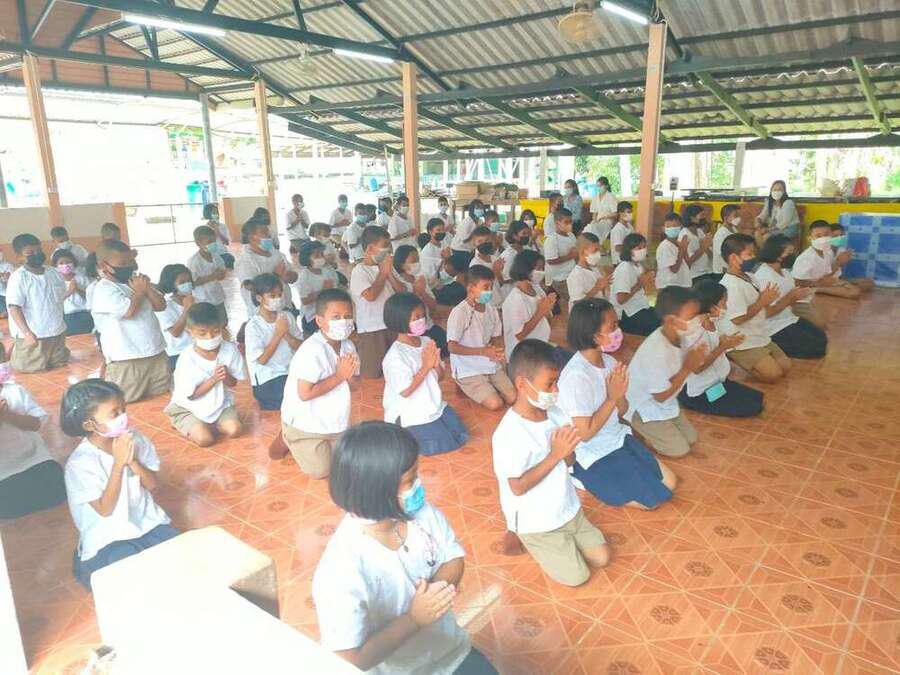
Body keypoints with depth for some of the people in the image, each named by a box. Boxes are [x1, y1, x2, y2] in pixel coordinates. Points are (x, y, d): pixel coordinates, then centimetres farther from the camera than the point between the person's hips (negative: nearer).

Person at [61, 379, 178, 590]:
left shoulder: (135, 439, -6)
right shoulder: (80, 463, -18)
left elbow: (152, 485, -2)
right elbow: (105, 509, -17)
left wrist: (132, 460, -21)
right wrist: (118, 463, -25)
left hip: (148, 523, 4)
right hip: (108, 540, -4)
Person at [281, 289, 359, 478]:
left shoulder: (347, 346, -3)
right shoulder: (312, 350, -27)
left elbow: (352, 383, 5)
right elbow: (305, 393, -29)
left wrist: (349, 375, -19)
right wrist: (339, 376, -24)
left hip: (334, 421, 7)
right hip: (305, 424, -7)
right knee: (320, 470, -4)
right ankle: (288, 437, 18)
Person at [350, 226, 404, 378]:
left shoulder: (386, 267, 10)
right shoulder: (359, 271, -7)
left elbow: (402, 291, 8)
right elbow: (371, 295, -21)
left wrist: (389, 273, -4)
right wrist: (383, 273, -8)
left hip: (392, 327, 6)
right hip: (371, 331, -6)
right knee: (371, 377, -1)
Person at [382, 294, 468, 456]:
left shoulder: (427, 342, -1)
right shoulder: (394, 357, -23)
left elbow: (440, 376, 8)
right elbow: (406, 391, -24)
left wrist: (436, 365, -16)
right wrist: (425, 366, -24)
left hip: (435, 406, 7)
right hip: (412, 416, -7)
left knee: (462, 436, 9)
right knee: (447, 445, -6)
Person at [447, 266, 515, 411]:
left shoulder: (491, 309, 4)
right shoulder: (459, 312, -18)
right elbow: (452, 346, -19)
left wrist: (496, 351, -12)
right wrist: (483, 351, -25)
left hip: (490, 364, 6)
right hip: (468, 370, -6)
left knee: (513, 398, -10)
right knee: (496, 404, -19)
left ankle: (488, 388, 15)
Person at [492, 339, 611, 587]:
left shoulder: (555, 413, -7)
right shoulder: (509, 434, -28)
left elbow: (568, 462, 3)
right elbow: (518, 487, -23)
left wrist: (567, 451, -21)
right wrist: (555, 455, -27)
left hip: (567, 509, 7)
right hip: (535, 522, -6)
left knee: (602, 558, 6)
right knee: (577, 576, -3)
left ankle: (559, 544, 24)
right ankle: (522, 538, 13)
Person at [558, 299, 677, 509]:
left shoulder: (609, 361, -4)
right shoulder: (576, 376, -28)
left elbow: (621, 411, 5)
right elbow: (585, 433, -23)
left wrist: (620, 394, -17)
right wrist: (611, 398, -21)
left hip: (618, 437, 8)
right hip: (593, 454, -8)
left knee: (669, 483, 7)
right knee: (653, 499, -5)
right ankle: (587, 479, 6)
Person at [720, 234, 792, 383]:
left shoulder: (748, 278, 8)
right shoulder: (731, 285, -22)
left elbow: (759, 309, 16)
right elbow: (738, 318, -25)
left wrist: (766, 299, -5)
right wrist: (762, 302, -17)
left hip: (760, 337, 10)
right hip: (742, 343, -10)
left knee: (785, 367, 8)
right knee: (773, 374, -13)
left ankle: (745, 362, 14)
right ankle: (733, 359, 0)